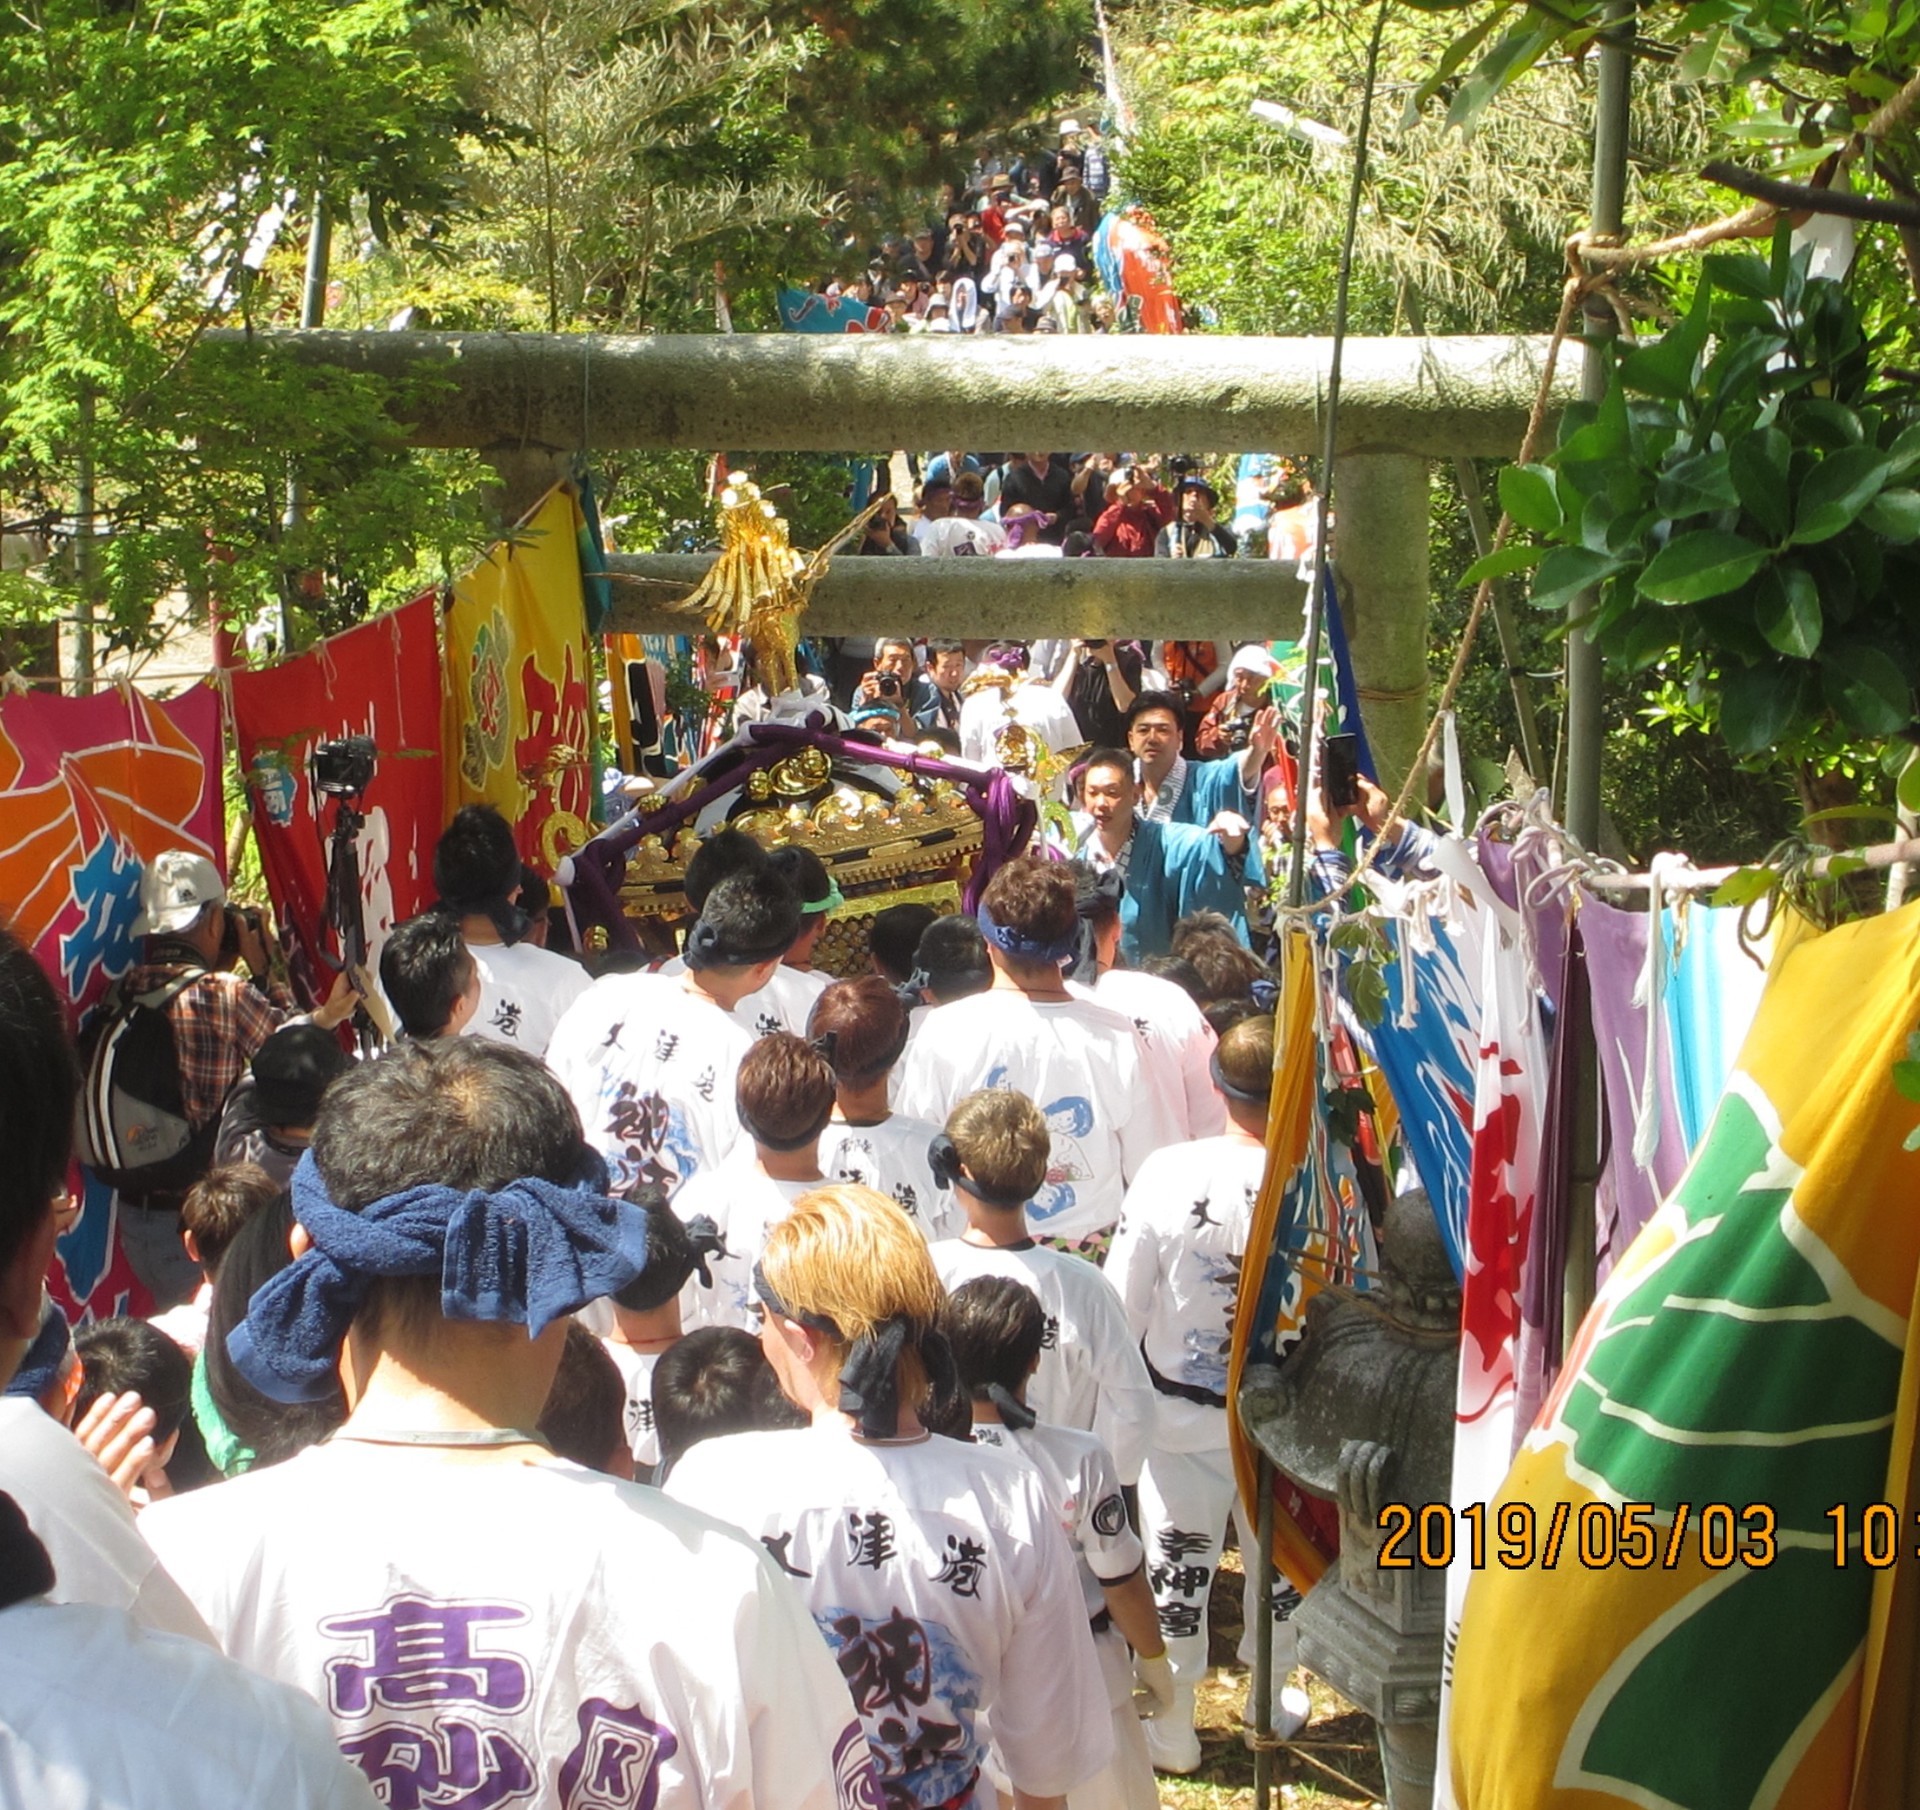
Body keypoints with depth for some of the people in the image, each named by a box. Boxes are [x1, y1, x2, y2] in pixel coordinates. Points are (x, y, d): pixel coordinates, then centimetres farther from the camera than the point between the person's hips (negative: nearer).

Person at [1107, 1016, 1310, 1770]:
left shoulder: (1167, 1175, -23)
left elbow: (1122, 1310, -13)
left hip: (1183, 1417, -1)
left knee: (1177, 1568, 18)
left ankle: (1171, 1729, 32)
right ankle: (1272, 1702, 44)